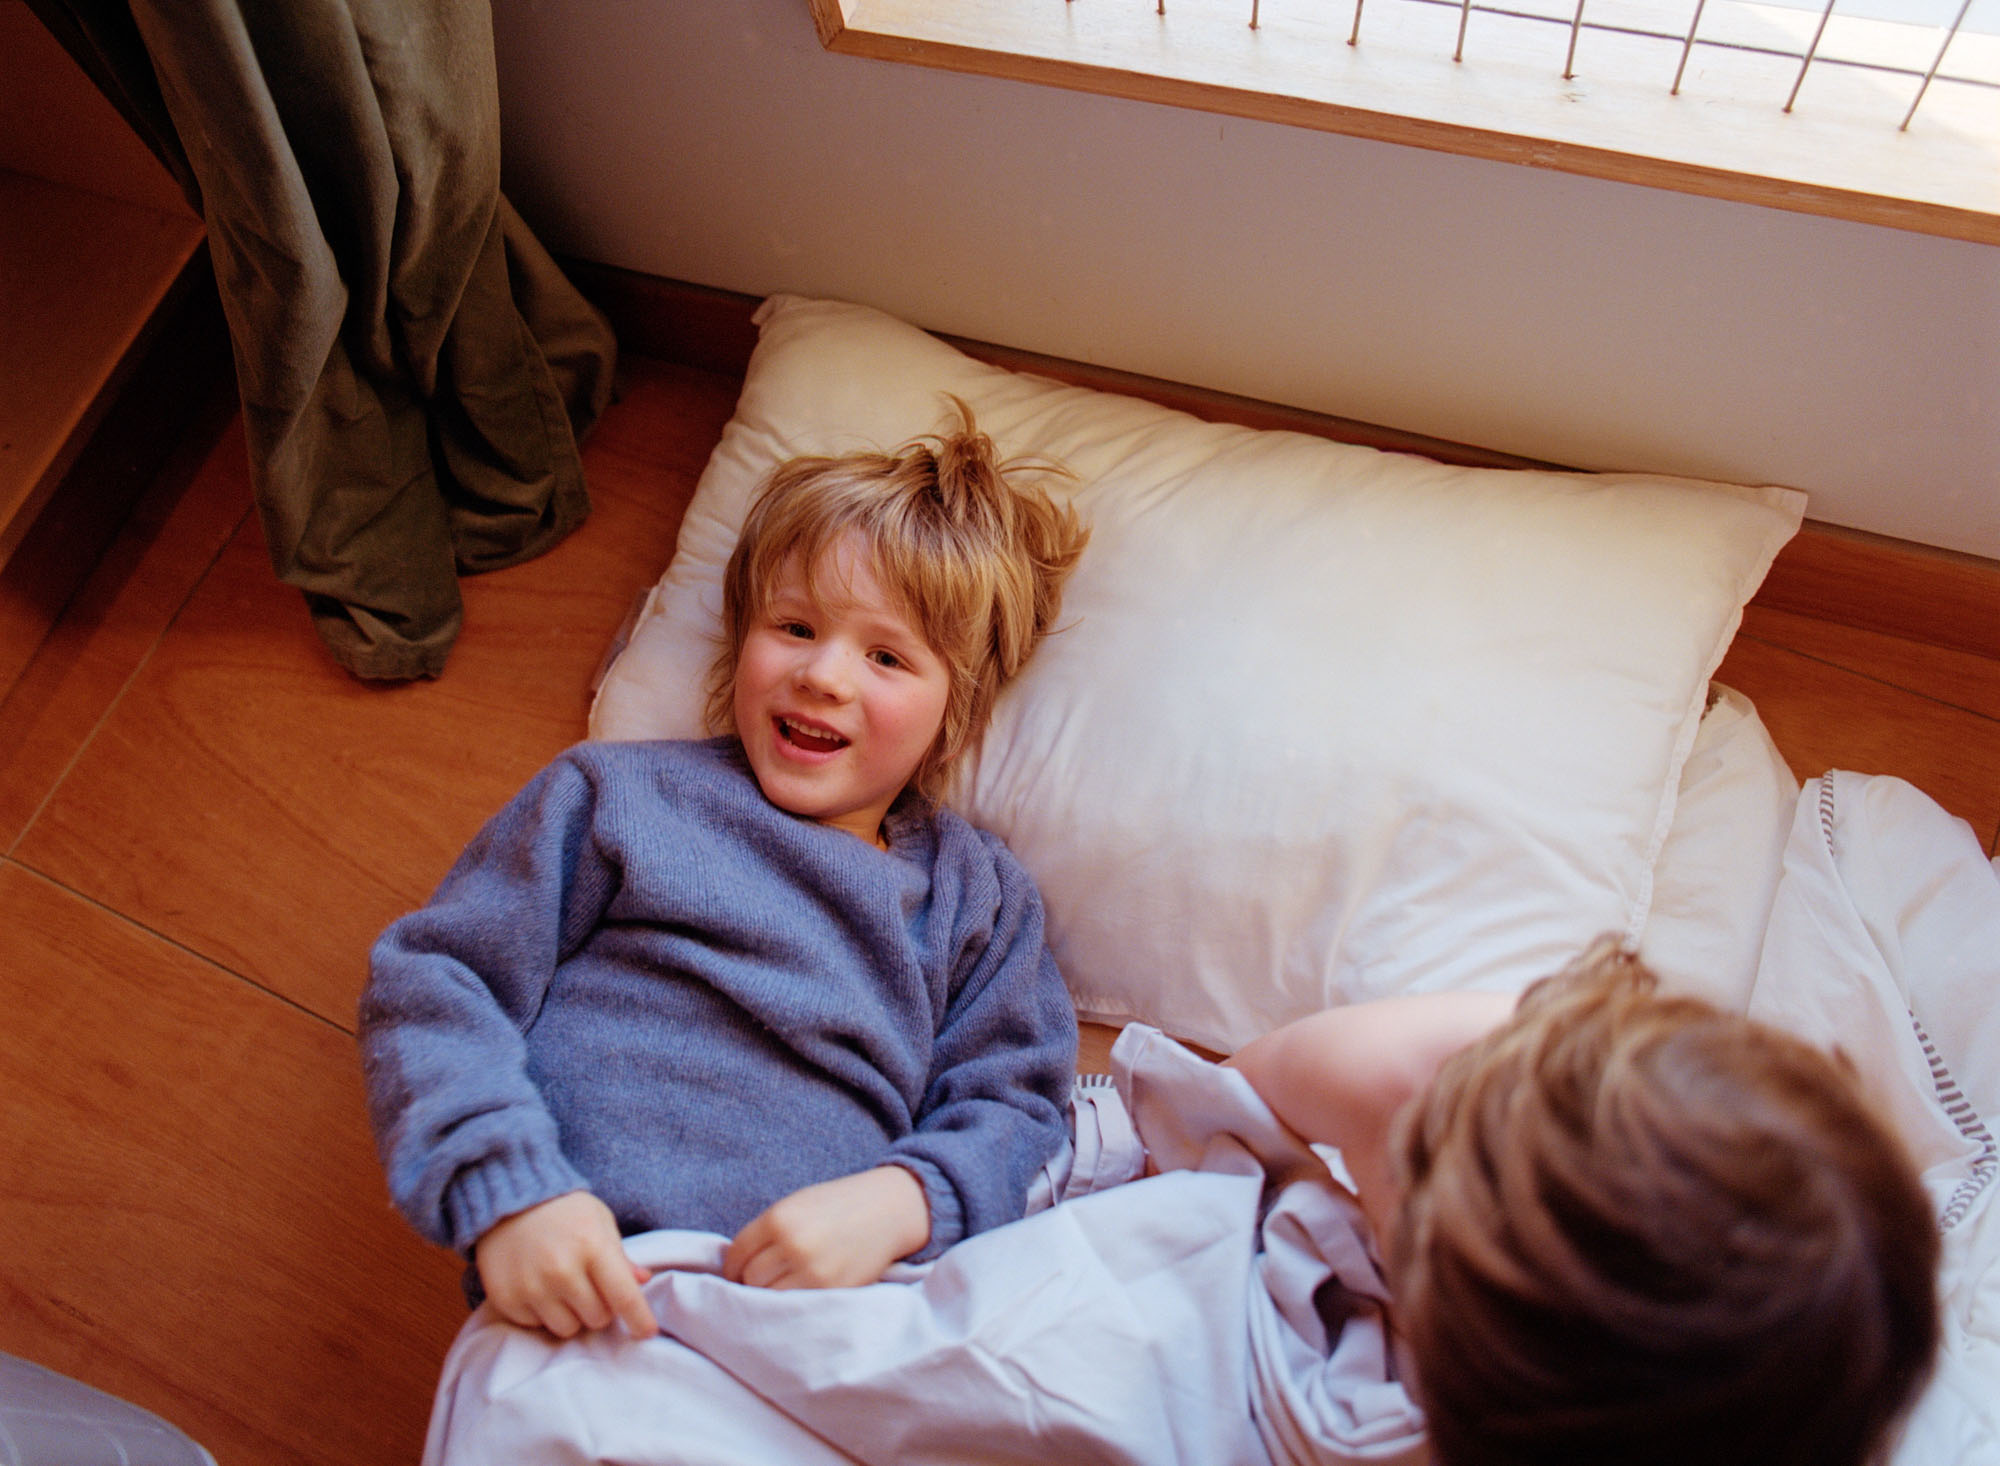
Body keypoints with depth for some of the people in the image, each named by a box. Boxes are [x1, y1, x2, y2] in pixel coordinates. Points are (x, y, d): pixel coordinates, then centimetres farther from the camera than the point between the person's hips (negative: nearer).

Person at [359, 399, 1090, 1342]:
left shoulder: (977, 895, 17)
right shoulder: (615, 795, 10)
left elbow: (1015, 1106, 10)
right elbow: (433, 985, 5)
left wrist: (896, 1203, -12)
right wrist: (508, 1190, -13)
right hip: (586, 1310, -2)